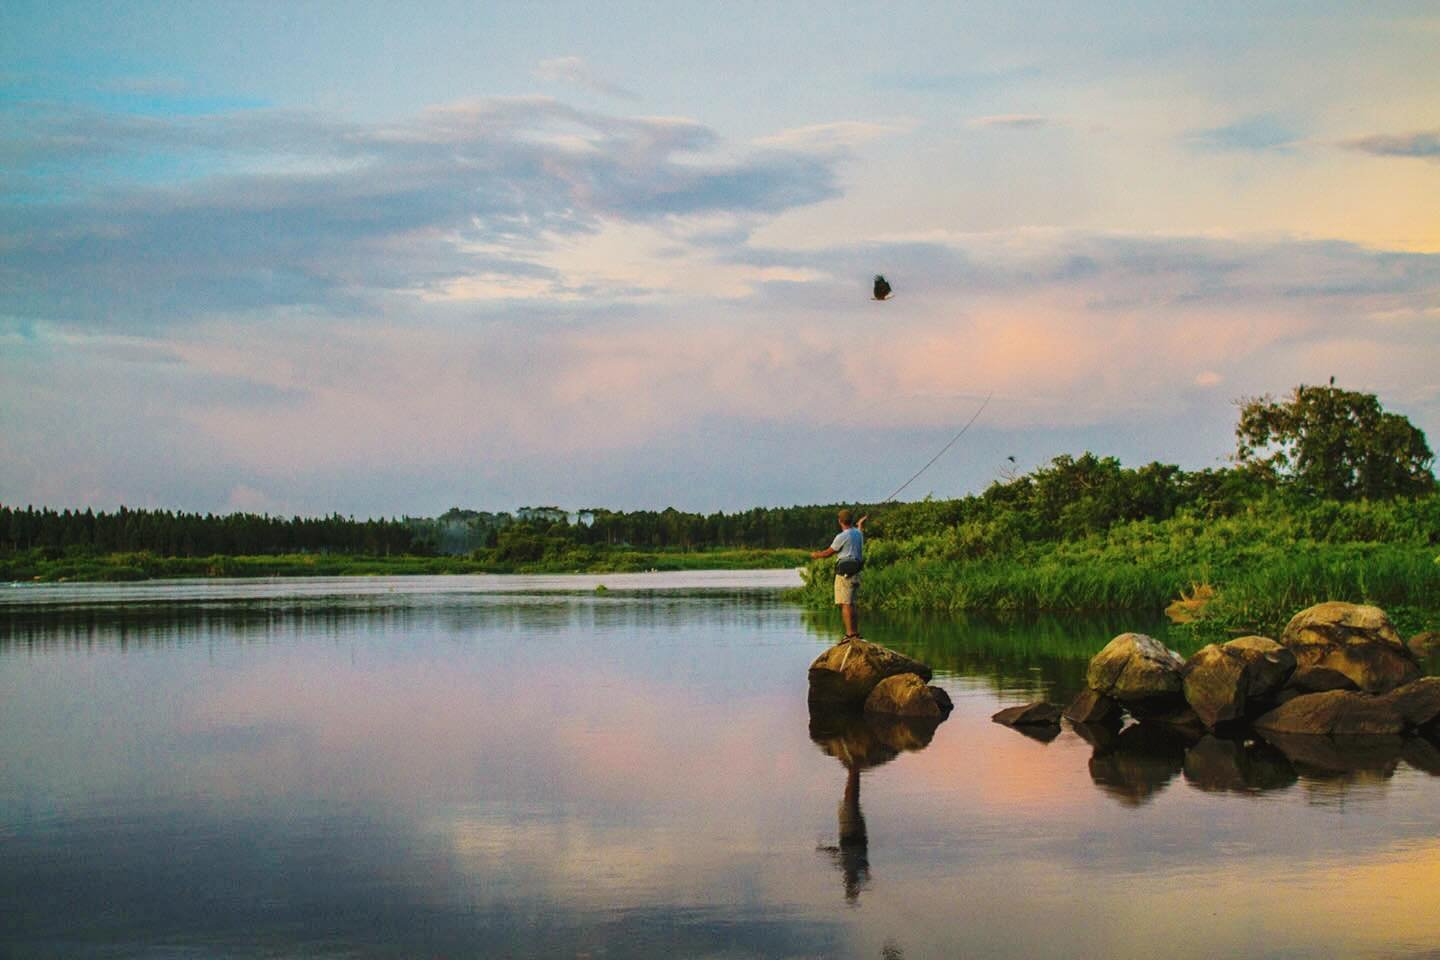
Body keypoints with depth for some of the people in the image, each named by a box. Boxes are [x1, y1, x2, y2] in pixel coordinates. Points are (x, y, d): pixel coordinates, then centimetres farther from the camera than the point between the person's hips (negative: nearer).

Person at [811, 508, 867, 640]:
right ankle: (856, 633, 16)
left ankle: (850, 634, -16)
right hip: (856, 573, 8)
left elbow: (828, 553, -3)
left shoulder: (842, 537, -13)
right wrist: (862, 522, 61)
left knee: (845, 605, -10)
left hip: (845, 574, -8)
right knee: (851, 605, 15)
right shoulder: (858, 534, 10)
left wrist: (816, 555, 18)